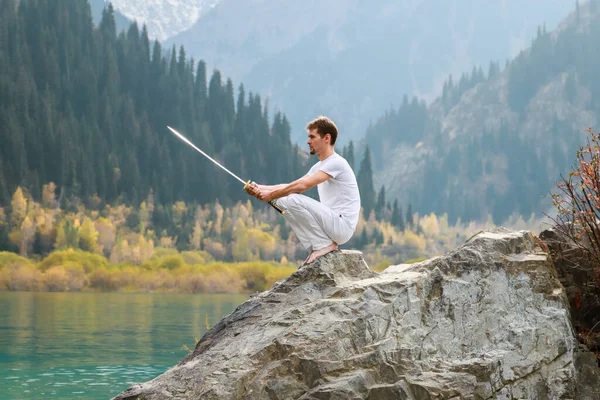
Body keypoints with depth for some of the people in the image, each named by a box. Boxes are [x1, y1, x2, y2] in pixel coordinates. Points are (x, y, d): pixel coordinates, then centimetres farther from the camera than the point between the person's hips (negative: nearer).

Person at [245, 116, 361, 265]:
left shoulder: (336, 163, -14)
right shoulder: (319, 167, 17)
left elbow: (302, 185, -23)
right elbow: (291, 187, 13)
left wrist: (271, 195, -14)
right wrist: (260, 188, 1)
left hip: (342, 225, -10)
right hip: (331, 222, 10)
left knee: (293, 200, -24)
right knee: (283, 201, 6)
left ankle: (325, 244, -10)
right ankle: (318, 246, 3)